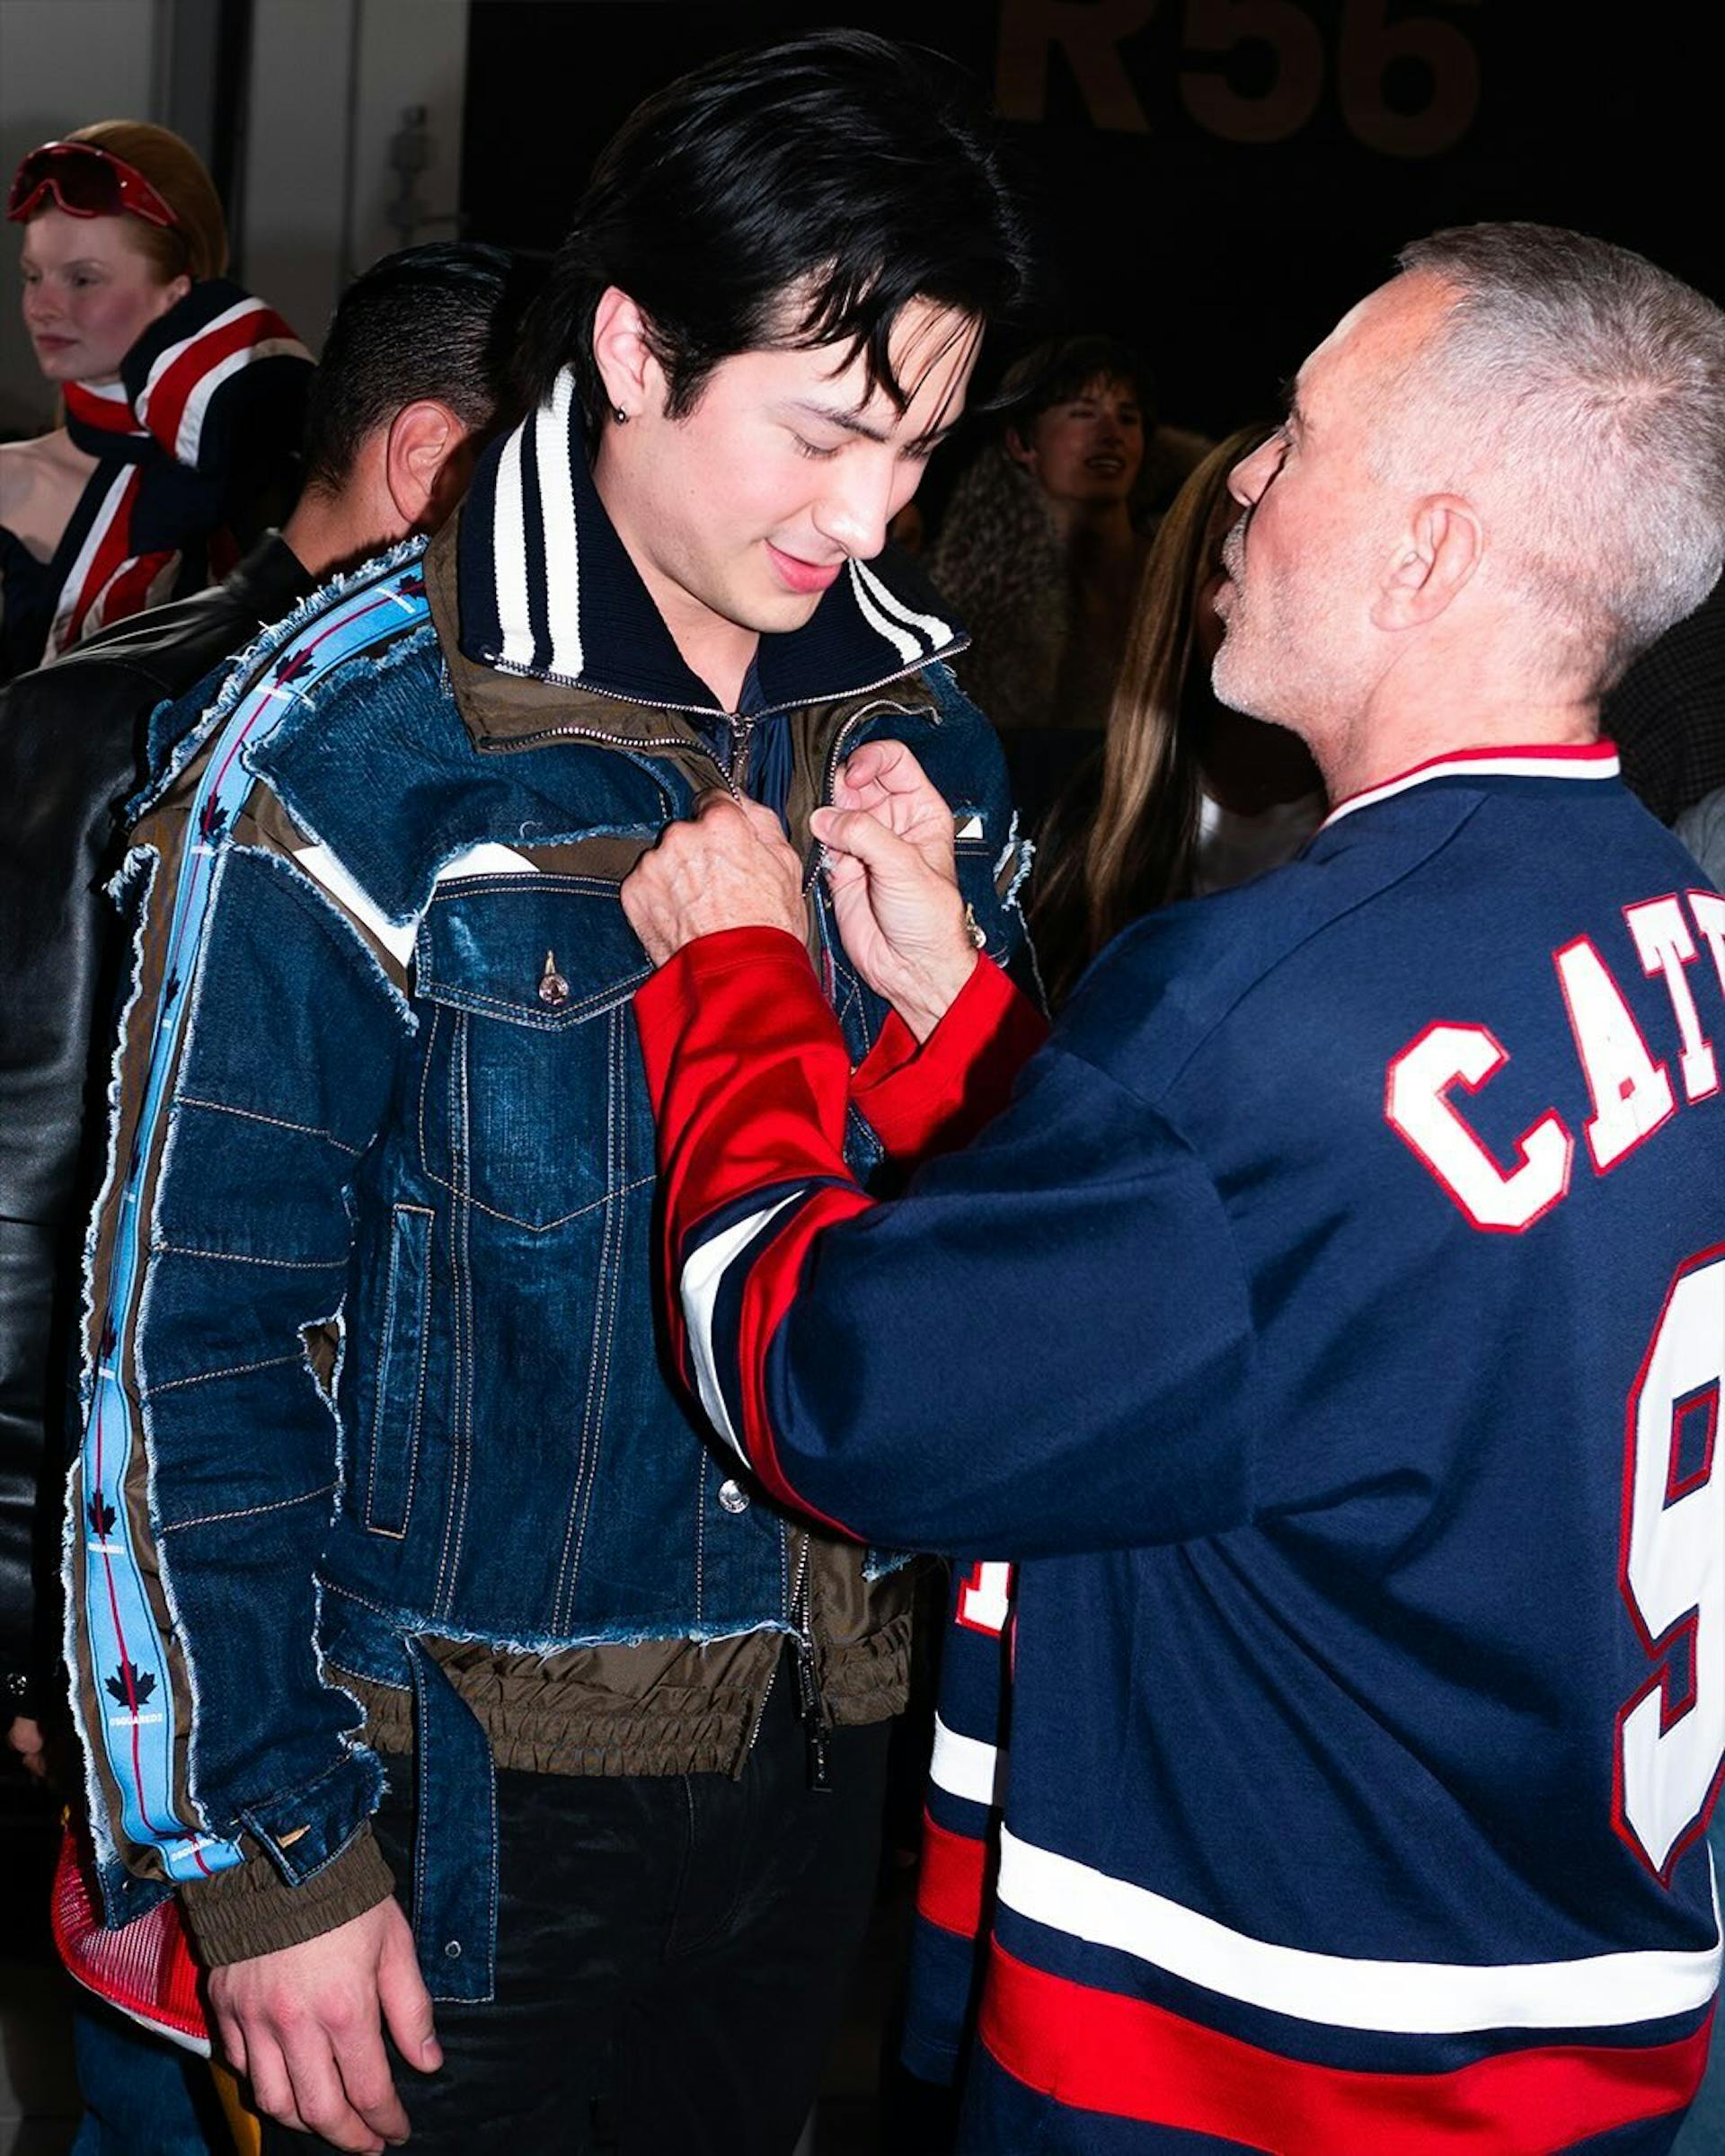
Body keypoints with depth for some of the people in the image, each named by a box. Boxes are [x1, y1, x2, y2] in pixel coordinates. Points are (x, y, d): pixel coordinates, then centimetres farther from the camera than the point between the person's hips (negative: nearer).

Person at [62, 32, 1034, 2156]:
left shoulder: (920, 729, 1)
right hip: (469, 1790, -5)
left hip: (815, 1742, 5)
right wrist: (263, 1849, -11)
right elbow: (183, 1326, -13)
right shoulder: (350, 744, -16)